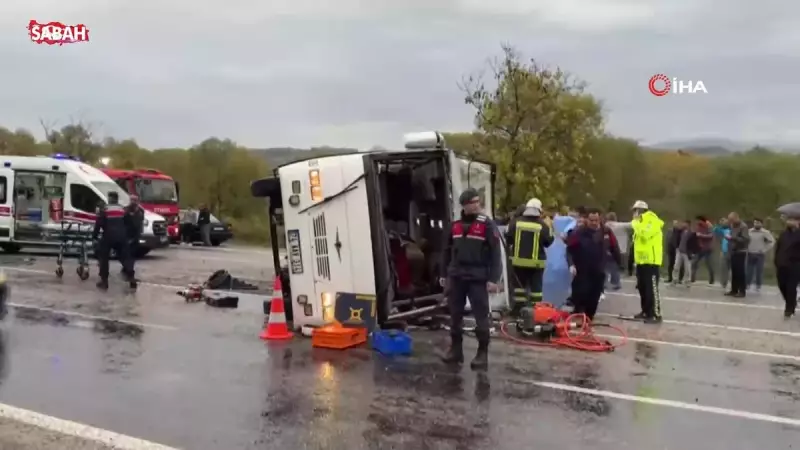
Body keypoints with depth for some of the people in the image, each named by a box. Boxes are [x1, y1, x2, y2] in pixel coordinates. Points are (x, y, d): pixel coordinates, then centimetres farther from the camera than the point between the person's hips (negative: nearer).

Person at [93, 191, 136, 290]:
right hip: (121, 237, 3)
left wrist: (94, 236, 6)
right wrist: (127, 235, 27)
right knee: (125, 257, 9)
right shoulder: (123, 209, 16)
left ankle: (104, 280, 6)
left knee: (103, 257, 11)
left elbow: (98, 224, -3)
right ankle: (132, 278, -4)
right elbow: (129, 224, 18)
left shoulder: (103, 209, 5)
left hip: (108, 236, -3)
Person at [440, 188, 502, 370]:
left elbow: (495, 253, -9)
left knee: (481, 317, -1)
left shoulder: (487, 225, -5)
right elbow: (448, 251, 18)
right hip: (456, 278, 5)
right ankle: (456, 349, 22)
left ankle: (482, 353, 7)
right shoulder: (455, 225, 10)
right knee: (455, 315, 11)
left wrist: (493, 279, -15)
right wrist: (444, 274, 16)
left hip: (478, 278, -5)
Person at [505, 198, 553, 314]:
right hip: (536, 262, -2)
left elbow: (508, 238, 1)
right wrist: (549, 228, 15)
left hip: (518, 260, 2)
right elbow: (548, 242, 3)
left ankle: (518, 308, 14)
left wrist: (511, 249, 22)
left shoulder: (516, 222, -2)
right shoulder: (543, 225, -5)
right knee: (536, 286, 4)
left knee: (519, 285, 14)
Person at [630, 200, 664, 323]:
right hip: (641, 261, 10)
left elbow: (645, 234, -29)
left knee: (652, 288, -10)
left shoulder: (652, 221, -10)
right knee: (642, 288, 13)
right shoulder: (640, 223, 21)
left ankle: (656, 315, -8)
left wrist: (636, 222, -18)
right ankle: (646, 311, 22)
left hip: (651, 261, -10)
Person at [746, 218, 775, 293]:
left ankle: (758, 286, 9)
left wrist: (765, 250, -9)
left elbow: (772, 241, -7)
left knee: (759, 271, 1)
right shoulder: (749, 231, 4)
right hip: (750, 254, 3)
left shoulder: (765, 232, -6)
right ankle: (748, 284, 14)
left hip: (760, 254, -3)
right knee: (749, 270, 5)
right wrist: (746, 248, 6)